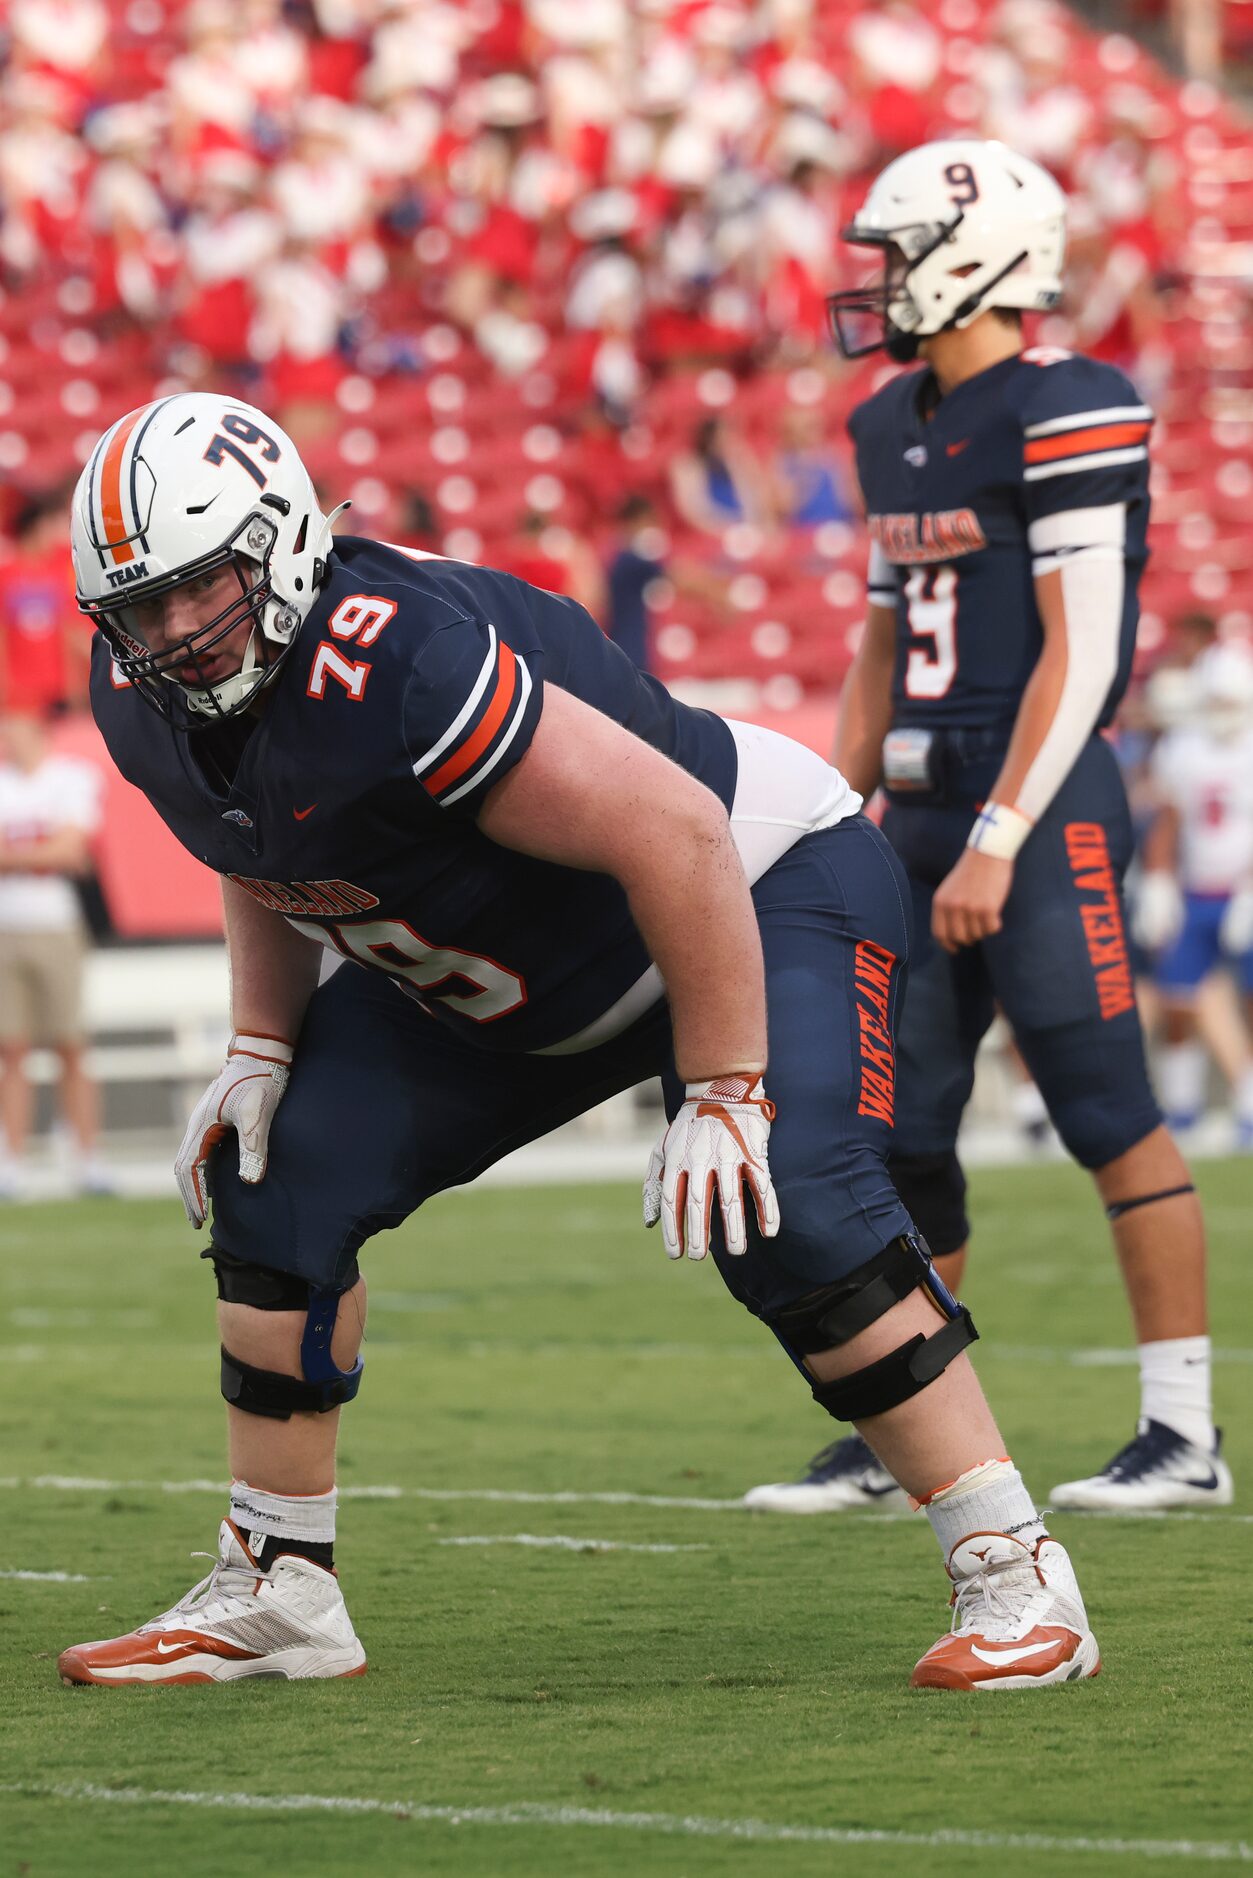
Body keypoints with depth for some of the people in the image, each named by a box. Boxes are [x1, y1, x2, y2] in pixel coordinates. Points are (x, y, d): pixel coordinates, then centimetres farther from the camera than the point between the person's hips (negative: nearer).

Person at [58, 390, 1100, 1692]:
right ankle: (274, 1596, 9)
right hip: (493, 980, 8)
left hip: (758, 889, -8)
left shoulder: (399, 668, -38)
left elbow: (675, 838, -35)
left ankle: (1013, 1579, -19)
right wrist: (261, 1050, -1)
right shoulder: (145, 706, -12)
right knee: (277, 1182, -2)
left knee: (786, 1212, -28)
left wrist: (723, 1096, -30)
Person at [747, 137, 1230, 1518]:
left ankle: (1187, 1437, 0)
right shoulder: (894, 429, 14)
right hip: (924, 814, 9)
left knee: (1109, 1117, -5)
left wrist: (997, 841, -19)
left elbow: (1079, 650, -16)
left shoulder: (1067, 418, -12)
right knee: (894, 1132, 8)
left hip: (1038, 811, -9)